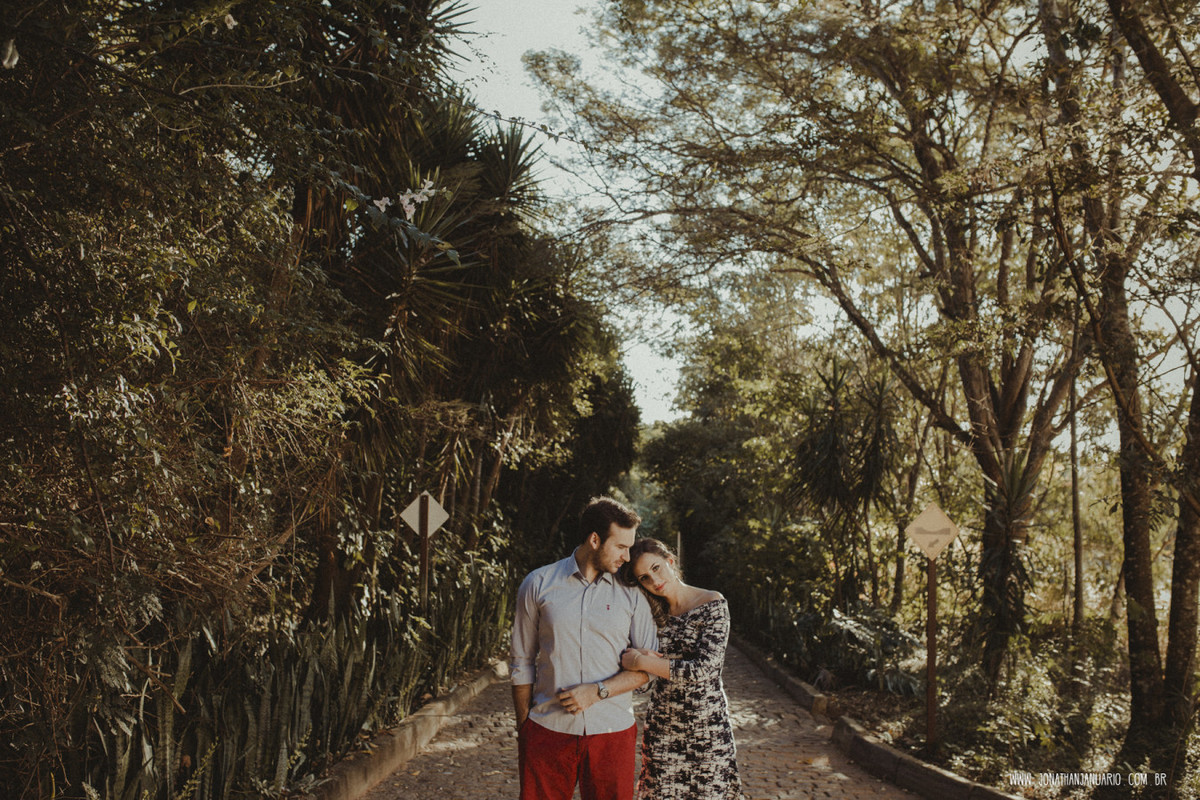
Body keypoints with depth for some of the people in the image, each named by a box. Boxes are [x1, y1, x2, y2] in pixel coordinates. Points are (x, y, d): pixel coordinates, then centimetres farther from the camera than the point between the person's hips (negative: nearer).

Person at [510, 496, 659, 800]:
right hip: (548, 730, 0)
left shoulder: (632, 595, 4)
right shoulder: (538, 584, 3)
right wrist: (523, 730, 6)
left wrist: (598, 692, -11)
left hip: (612, 731, 1)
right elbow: (523, 663, 7)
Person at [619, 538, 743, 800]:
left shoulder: (713, 604, -10)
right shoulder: (654, 613, 5)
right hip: (662, 727, 4)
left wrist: (641, 662, -16)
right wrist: (643, 656, -13)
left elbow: (703, 670, -18)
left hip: (707, 726, -4)